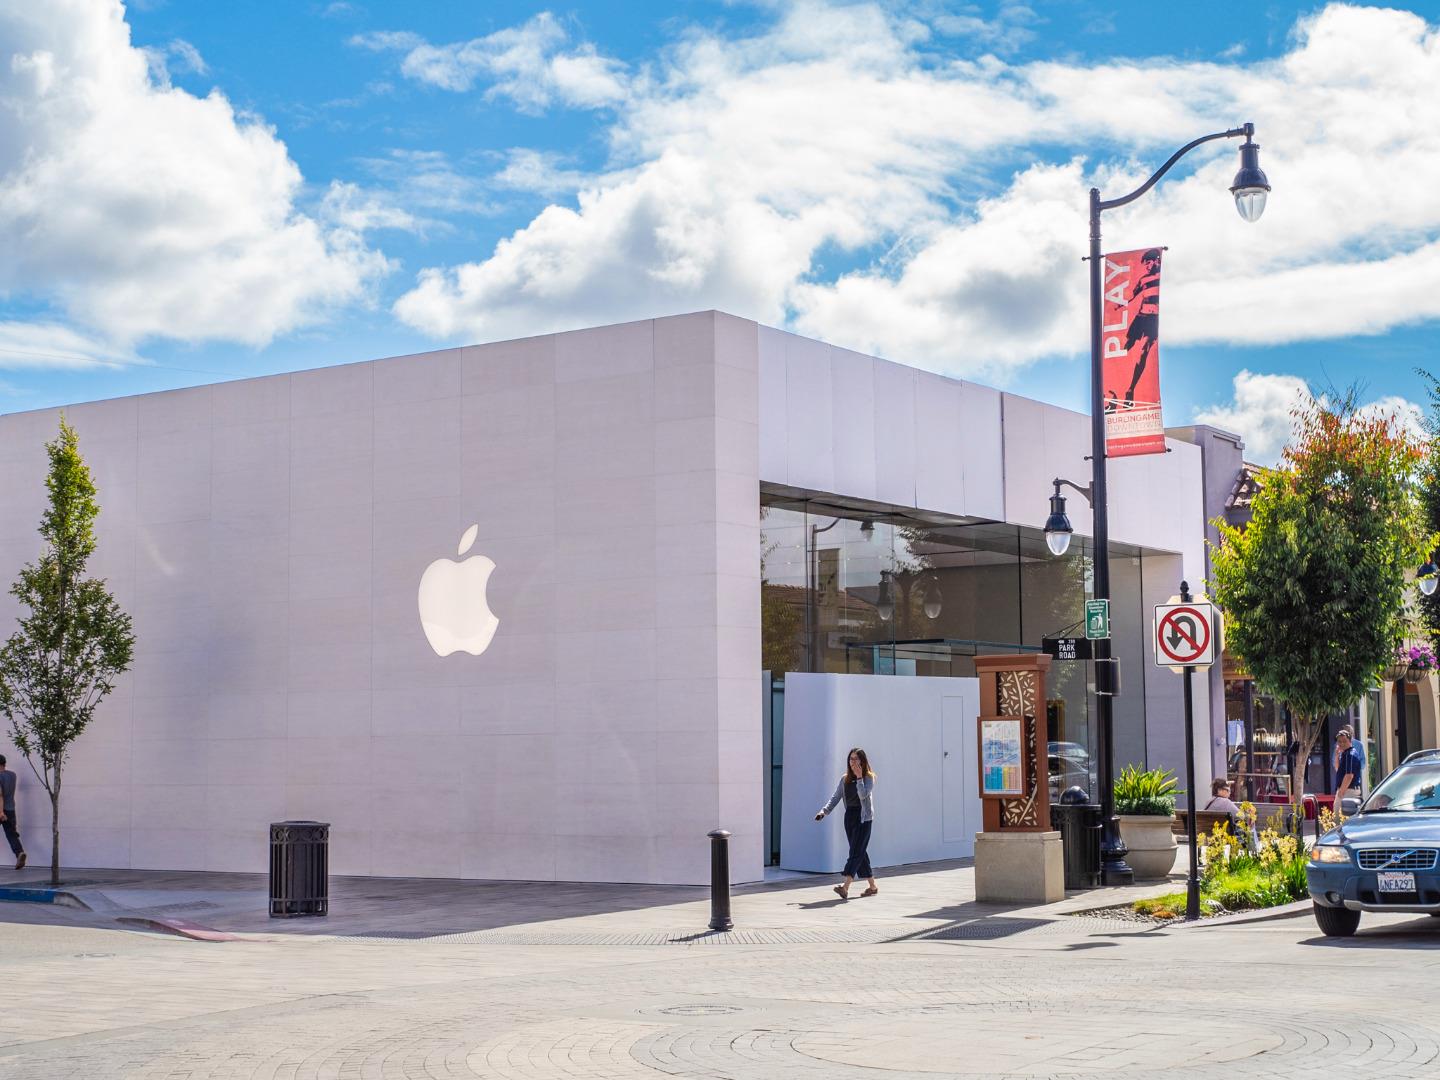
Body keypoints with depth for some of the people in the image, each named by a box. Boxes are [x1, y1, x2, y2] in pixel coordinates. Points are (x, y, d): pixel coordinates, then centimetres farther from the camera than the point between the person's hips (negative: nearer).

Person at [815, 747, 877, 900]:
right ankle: (873, 886, 21)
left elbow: (863, 795, -20)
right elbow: (835, 798, 6)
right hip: (849, 816, 6)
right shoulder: (845, 779, 11)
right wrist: (824, 811, -7)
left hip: (863, 817, -6)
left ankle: (845, 887, -27)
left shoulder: (869, 778, -4)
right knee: (859, 852, 10)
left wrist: (859, 777, -17)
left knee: (856, 851, -14)